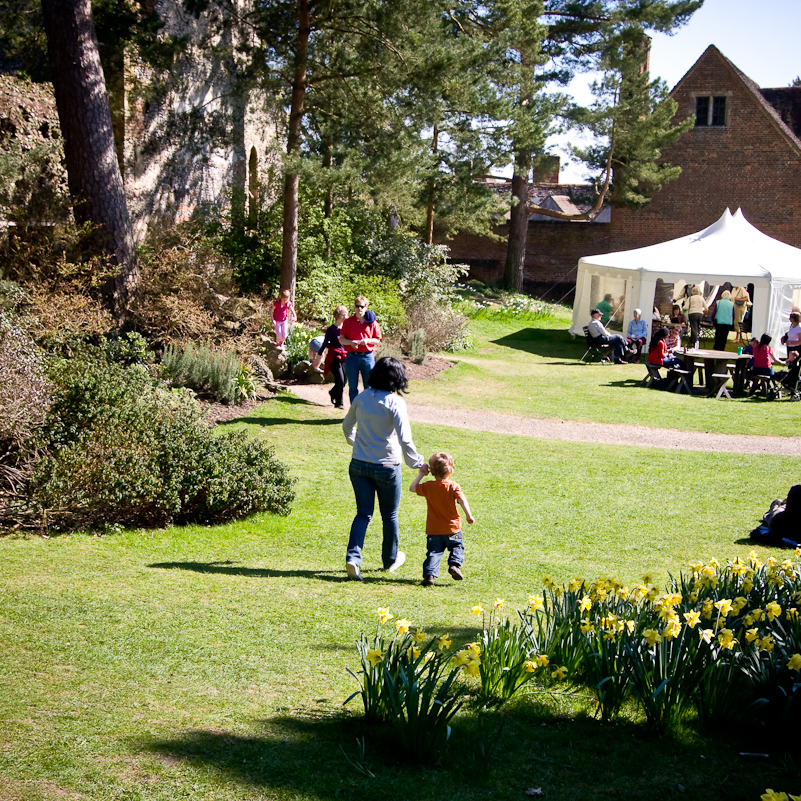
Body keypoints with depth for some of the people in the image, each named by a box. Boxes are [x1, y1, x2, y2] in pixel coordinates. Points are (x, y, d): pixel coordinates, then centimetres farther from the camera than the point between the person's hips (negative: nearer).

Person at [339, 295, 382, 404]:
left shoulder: (372, 323, 7)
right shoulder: (348, 322, 8)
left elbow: (377, 341, 10)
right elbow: (341, 340, 9)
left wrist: (367, 340, -10)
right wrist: (351, 342, -11)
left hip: (367, 357, -1)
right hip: (352, 357, 1)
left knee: (369, 386, 0)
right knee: (352, 387, 4)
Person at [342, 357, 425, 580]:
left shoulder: (361, 398, 1)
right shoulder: (395, 403, -15)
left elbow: (347, 426, 17)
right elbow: (404, 438, -20)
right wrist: (417, 462, -8)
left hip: (359, 464, 4)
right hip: (386, 466, -4)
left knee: (364, 513, 9)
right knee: (390, 515, 15)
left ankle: (353, 557, -11)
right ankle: (390, 560, 30)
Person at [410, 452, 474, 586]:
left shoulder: (427, 486, -3)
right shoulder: (453, 486, -8)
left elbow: (412, 488, 8)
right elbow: (462, 500, -19)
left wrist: (420, 474, 12)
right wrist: (469, 516, -17)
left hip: (433, 530, 1)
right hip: (452, 529, -1)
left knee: (434, 552, 3)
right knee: (457, 547, 18)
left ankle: (429, 574, -15)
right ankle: (454, 565, -7)